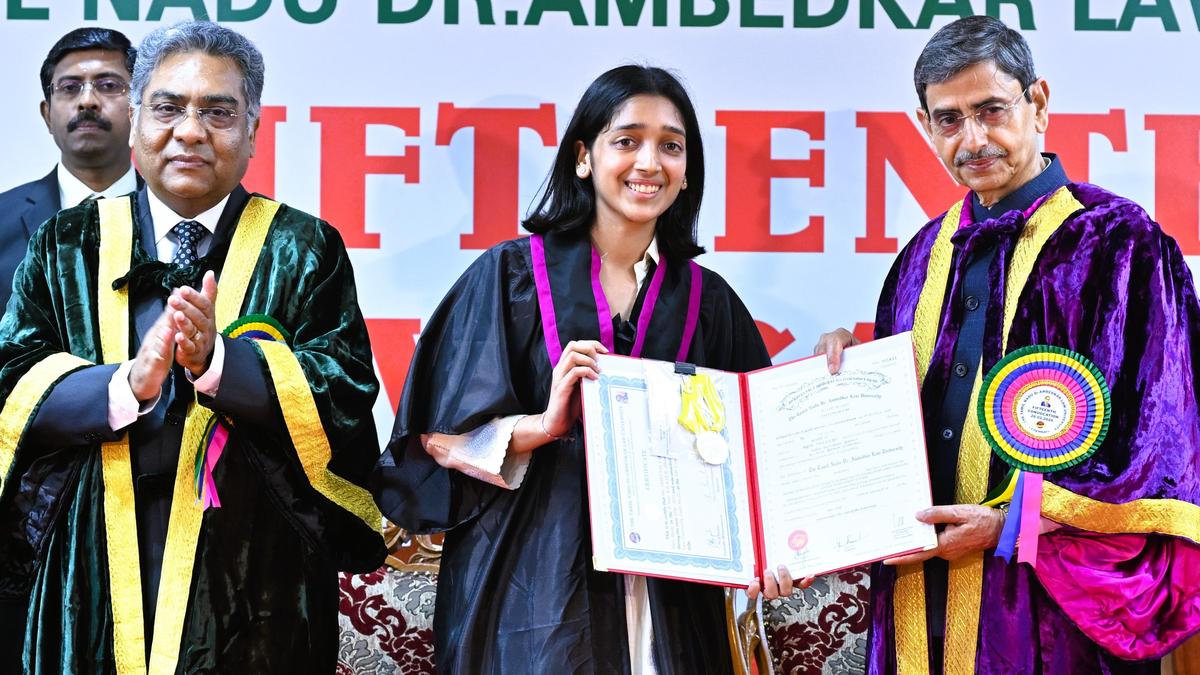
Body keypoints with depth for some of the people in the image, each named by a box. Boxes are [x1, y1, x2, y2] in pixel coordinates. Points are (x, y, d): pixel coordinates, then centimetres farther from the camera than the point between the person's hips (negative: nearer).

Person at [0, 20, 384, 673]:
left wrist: (218, 359, -22)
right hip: (96, 568, 1)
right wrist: (127, 384, -20)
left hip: (256, 573, -1)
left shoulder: (304, 249, 4)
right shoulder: (67, 245, 9)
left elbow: (347, 390, -7)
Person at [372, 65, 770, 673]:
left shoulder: (707, 301, 9)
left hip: (666, 601, 3)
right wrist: (543, 425, -19)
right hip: (532, 590, -2)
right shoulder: (511, 274, 0)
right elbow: (437, 433, -3)